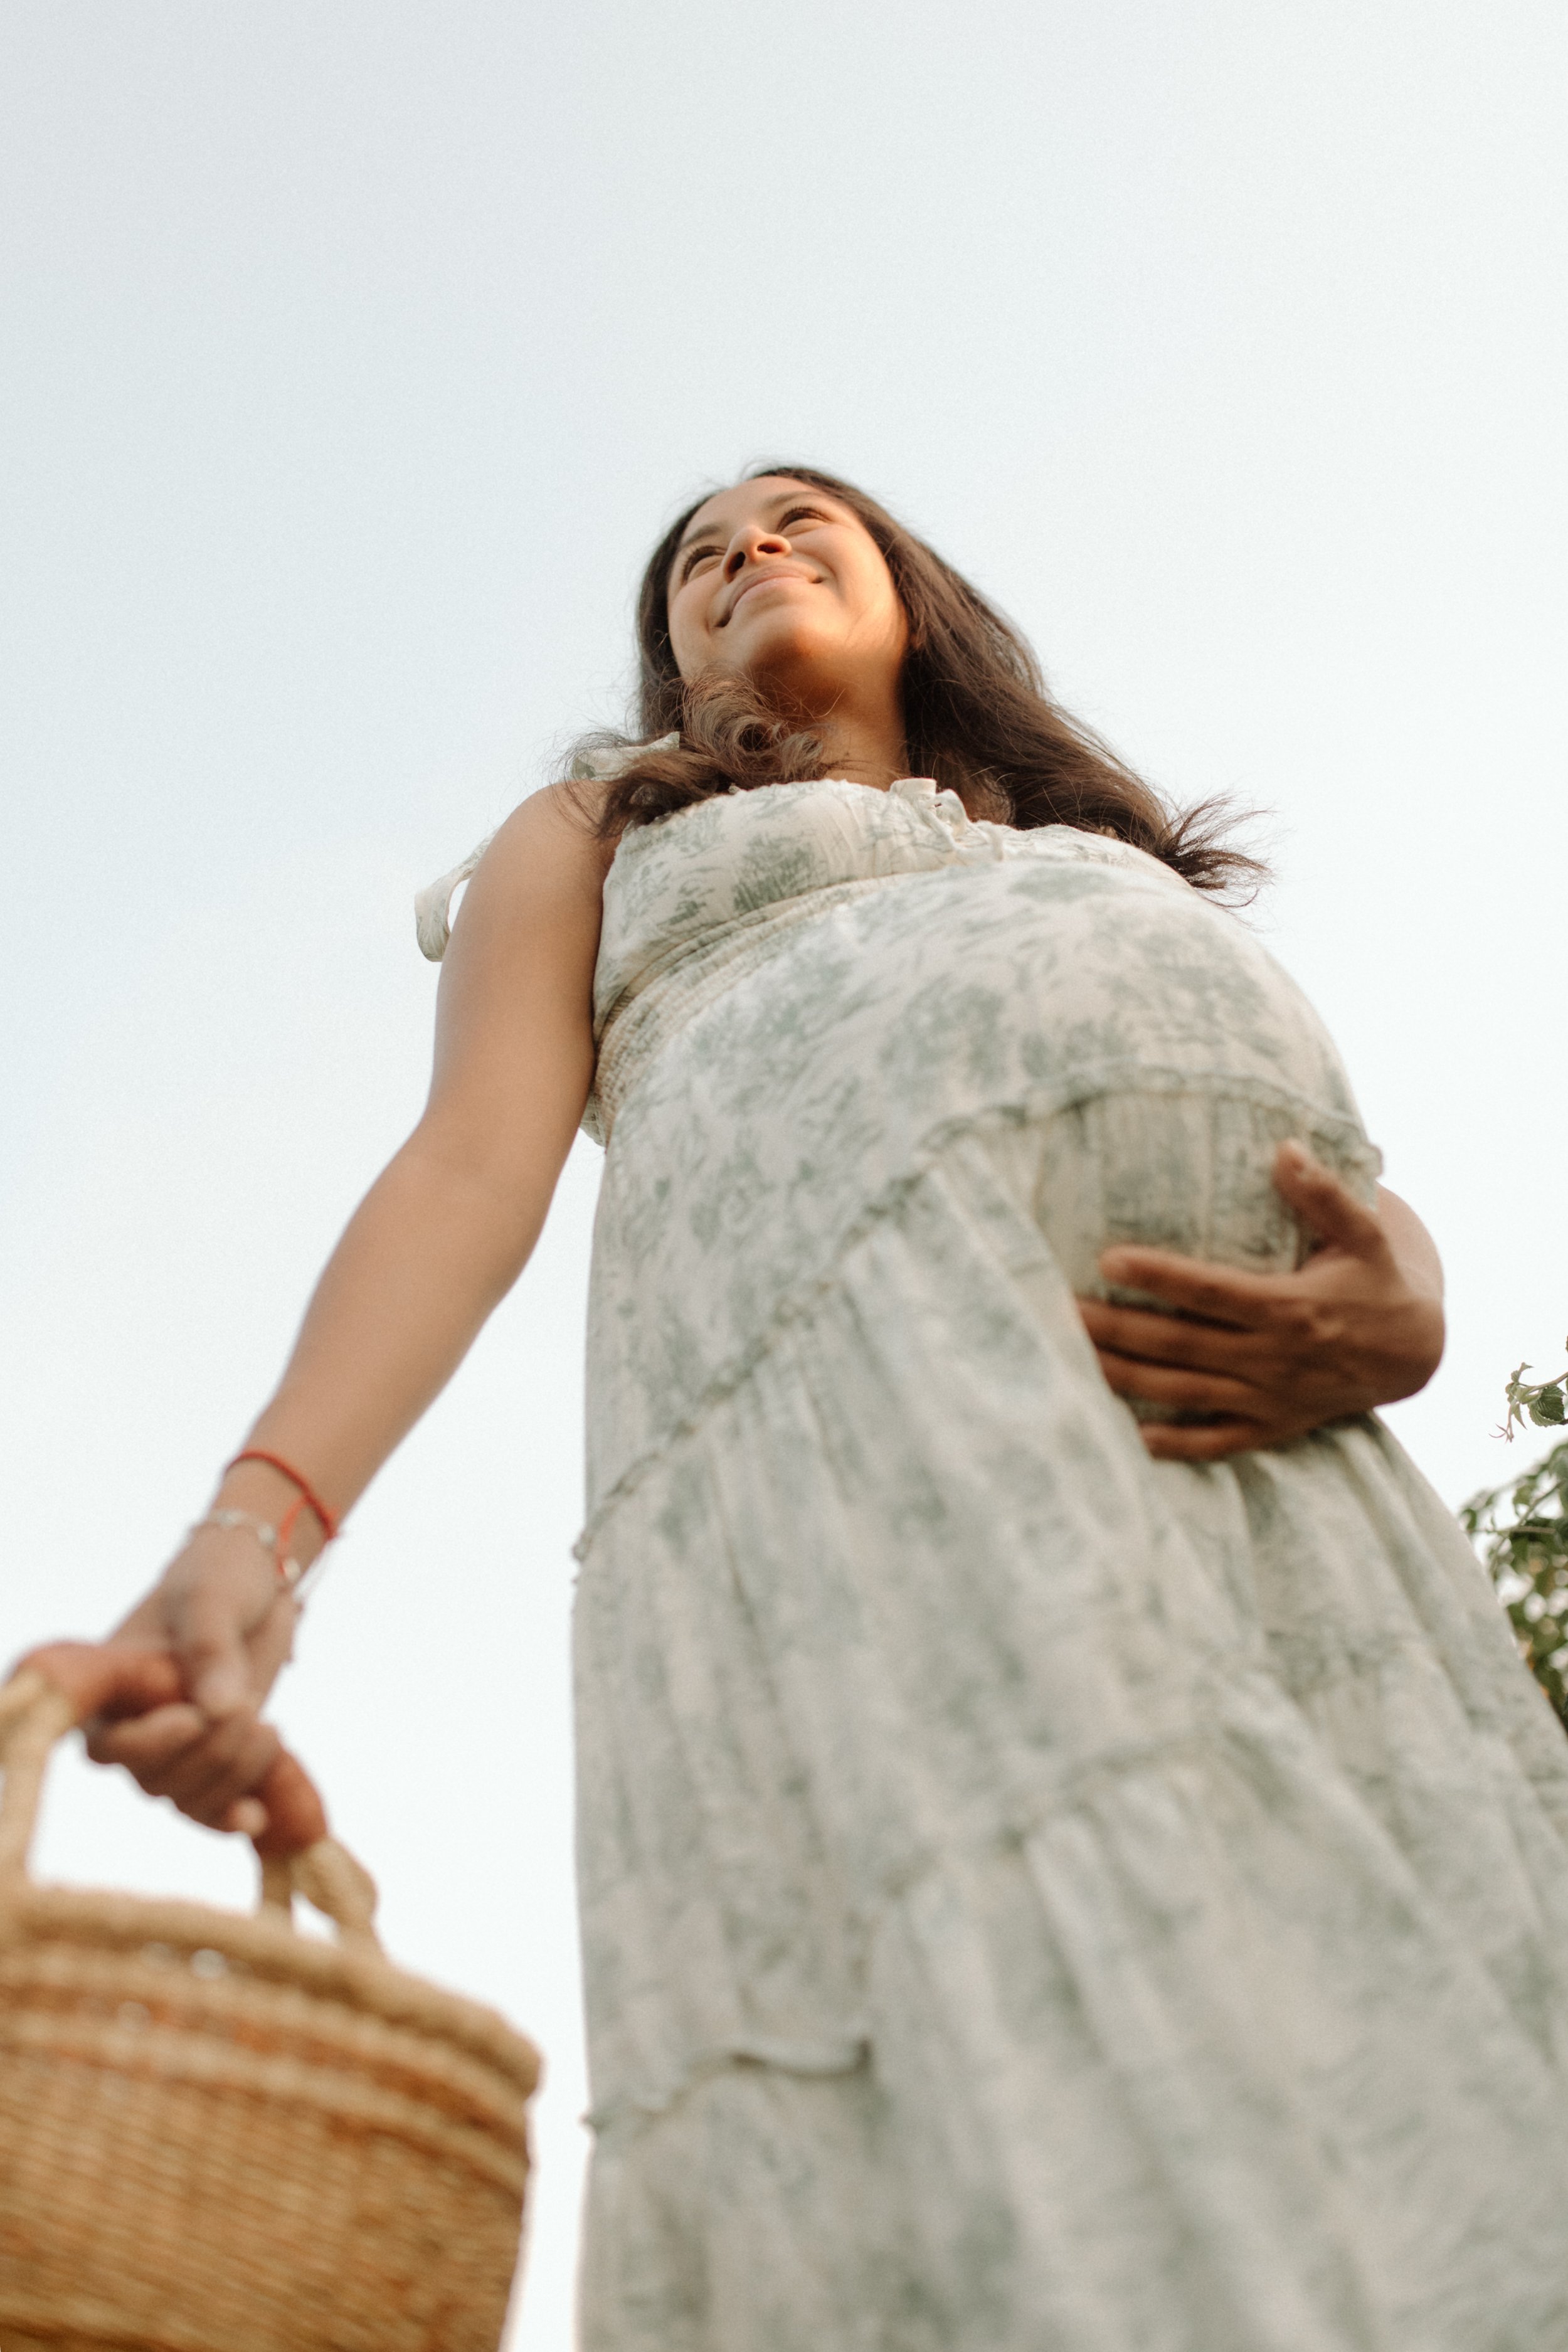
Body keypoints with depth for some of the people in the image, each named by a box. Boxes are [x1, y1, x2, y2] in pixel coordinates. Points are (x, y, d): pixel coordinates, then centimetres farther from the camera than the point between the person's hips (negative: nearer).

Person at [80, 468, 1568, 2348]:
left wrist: (1403, 1308, -5)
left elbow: (1366, 1186, 22)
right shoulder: (600, 835, 29)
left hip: (1261, 1461, 4)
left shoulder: (1125, 864, 37)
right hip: (848, 1399, -3)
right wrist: (255, 1522, -10)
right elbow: (471, 1166, 10)